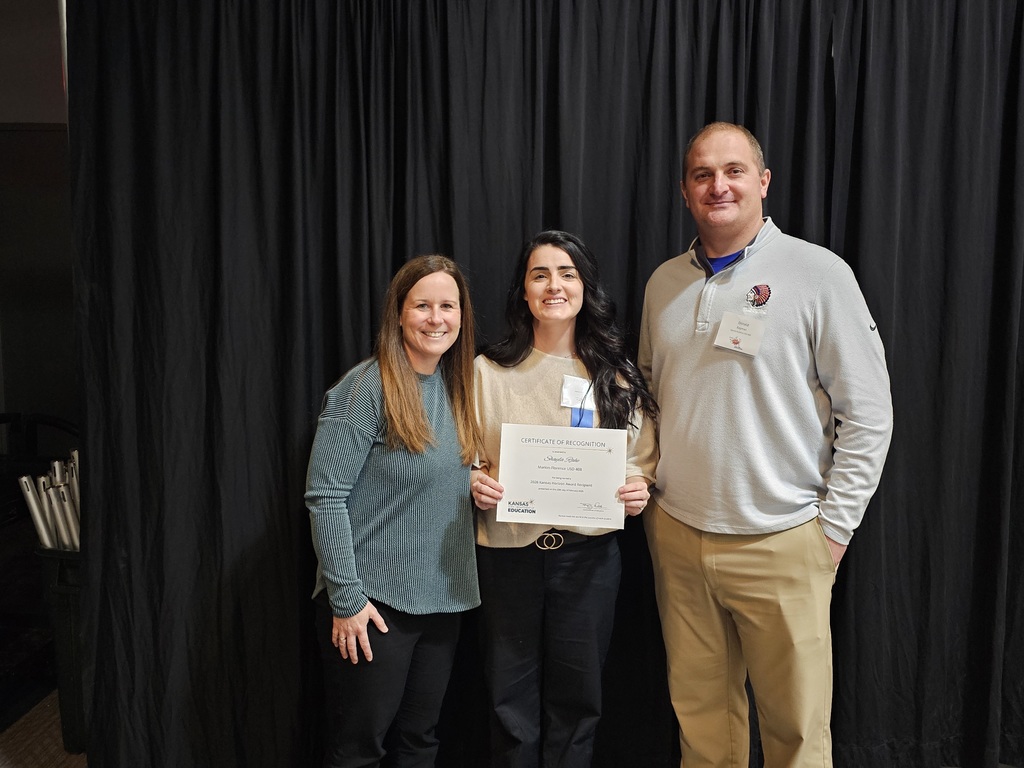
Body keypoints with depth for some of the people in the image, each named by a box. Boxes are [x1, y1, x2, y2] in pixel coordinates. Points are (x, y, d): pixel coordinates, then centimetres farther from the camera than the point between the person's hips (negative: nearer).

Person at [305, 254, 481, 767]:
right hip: (374, 601, -6)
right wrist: (346, 597, -17)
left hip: (443, 599, 7)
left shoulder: (456, 385, 8)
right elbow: (325, 496, -17)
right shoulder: (366, 387, -14)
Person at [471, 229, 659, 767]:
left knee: (576, 700, 11)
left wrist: (637, 489, -11)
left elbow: (643, 460, 8)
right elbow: (465, 460, 7)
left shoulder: (617, 377, 3)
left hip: (588, 554, 1)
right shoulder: (488, 371, 1)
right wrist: (476, 484, -13)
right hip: (507, 550, 0)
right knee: (512, 700, 10)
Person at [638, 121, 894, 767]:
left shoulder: (819, 274, -7)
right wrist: (644, 487, 11)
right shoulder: (664, 283, 9)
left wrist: (833, 526, -7)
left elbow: (869, 411, -6)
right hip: (676, 539, 4)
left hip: (782, 544, -4)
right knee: (700, 712, 15)